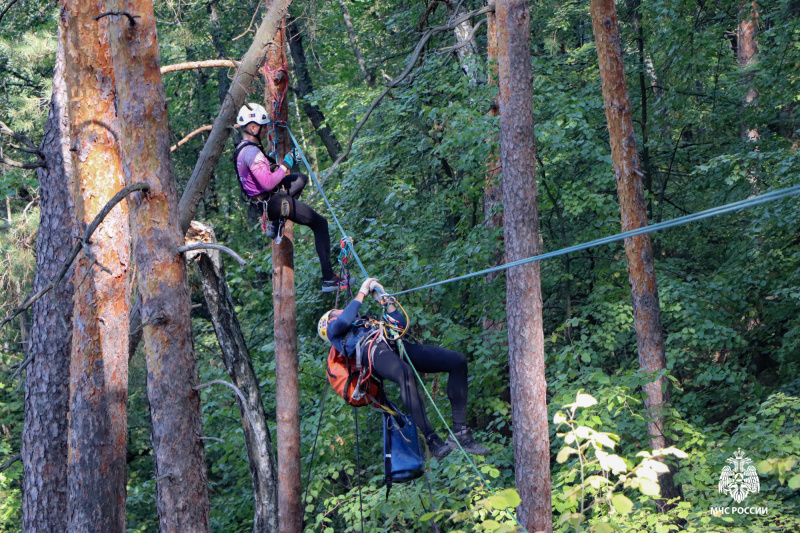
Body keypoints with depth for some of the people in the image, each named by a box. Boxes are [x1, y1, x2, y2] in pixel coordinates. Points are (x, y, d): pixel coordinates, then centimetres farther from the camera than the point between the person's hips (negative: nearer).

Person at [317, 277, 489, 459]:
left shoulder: (365, 325, 47)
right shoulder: (333, 330, 30)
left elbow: (402, 326, 38)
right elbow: (343, 321, 6)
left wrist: (384, 298, 39)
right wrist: (361, 293, 18)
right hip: (373, 350, -7)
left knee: (458, 361, -11)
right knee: (405, 374, -42)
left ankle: (460, 434, -15)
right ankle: (432, 441, -45)